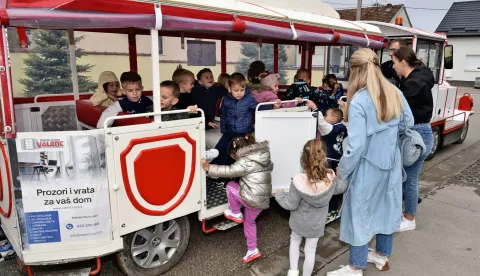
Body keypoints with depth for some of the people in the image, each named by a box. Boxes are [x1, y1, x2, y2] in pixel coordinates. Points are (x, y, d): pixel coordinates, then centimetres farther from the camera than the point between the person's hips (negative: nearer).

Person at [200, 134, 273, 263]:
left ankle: (236, 214, 22)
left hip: (252, 198, -9)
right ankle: (252, 250, 35)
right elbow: (270, 167, 30)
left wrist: (209, 168, -15)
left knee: (230, 186, 13)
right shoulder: (262, 157, 12)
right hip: (263, 199, 10)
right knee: (249, 222, 28)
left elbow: (230, 171, -21)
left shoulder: (247, 162, -16)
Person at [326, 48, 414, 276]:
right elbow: (408, 123, 11)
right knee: (387, 206, 20)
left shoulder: (359, 101, -23)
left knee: (360, 212, 7)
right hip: (392, 162, 7)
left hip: (369, 165, -7)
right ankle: (382, 255, 41)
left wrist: (342, 171, -10)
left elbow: (356, 146, -23)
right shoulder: (395, 93, -2)